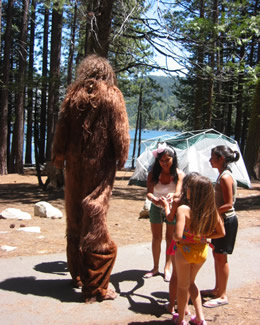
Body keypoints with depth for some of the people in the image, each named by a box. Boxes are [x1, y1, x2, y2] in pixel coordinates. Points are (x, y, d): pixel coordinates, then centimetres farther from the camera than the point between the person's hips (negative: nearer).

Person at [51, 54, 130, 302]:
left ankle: (77, 275, 28)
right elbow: (119, 133, -6)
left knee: (75, 220, 15)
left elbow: (62, 129, 6)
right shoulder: (111, 97, -4)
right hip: (99, 166, -4)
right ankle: (95, 287, 2)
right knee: (95, 225, -3)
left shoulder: (73, 96, 5)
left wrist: (58, 156, 13)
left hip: (74, 166, 4)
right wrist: (121, 158, 6)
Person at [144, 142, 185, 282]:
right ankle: (155, 268, 23)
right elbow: (149, 192, -26)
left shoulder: (179, 174, -20)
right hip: (156, 208, 2)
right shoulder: (153, 174, -16)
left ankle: (167, 268, 18)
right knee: (156, 238, 10)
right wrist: (154, 199, -49)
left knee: (170, 238, 6)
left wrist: (172, 195, -55)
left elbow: (178, 193, -31)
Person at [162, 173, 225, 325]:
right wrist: (203, 236, 7)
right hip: (202, 251, 5)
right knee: (191, 282, 28)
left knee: (182, 285, 18)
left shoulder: (183, 209, -24)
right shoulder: (212, 209, -9)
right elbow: (221, 232, 1)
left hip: (185, 251, -4)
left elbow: (178, 235, -31)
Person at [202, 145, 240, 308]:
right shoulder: (223, 175, 10)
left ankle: (222, 296, 9)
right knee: (217, 255, 17)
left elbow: (228, 204, -23)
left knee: (221, 257, -1)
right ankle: (217, 289, 30)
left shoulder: (225, 177, -20)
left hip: (227, 221, -10)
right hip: (221, 219, 10)